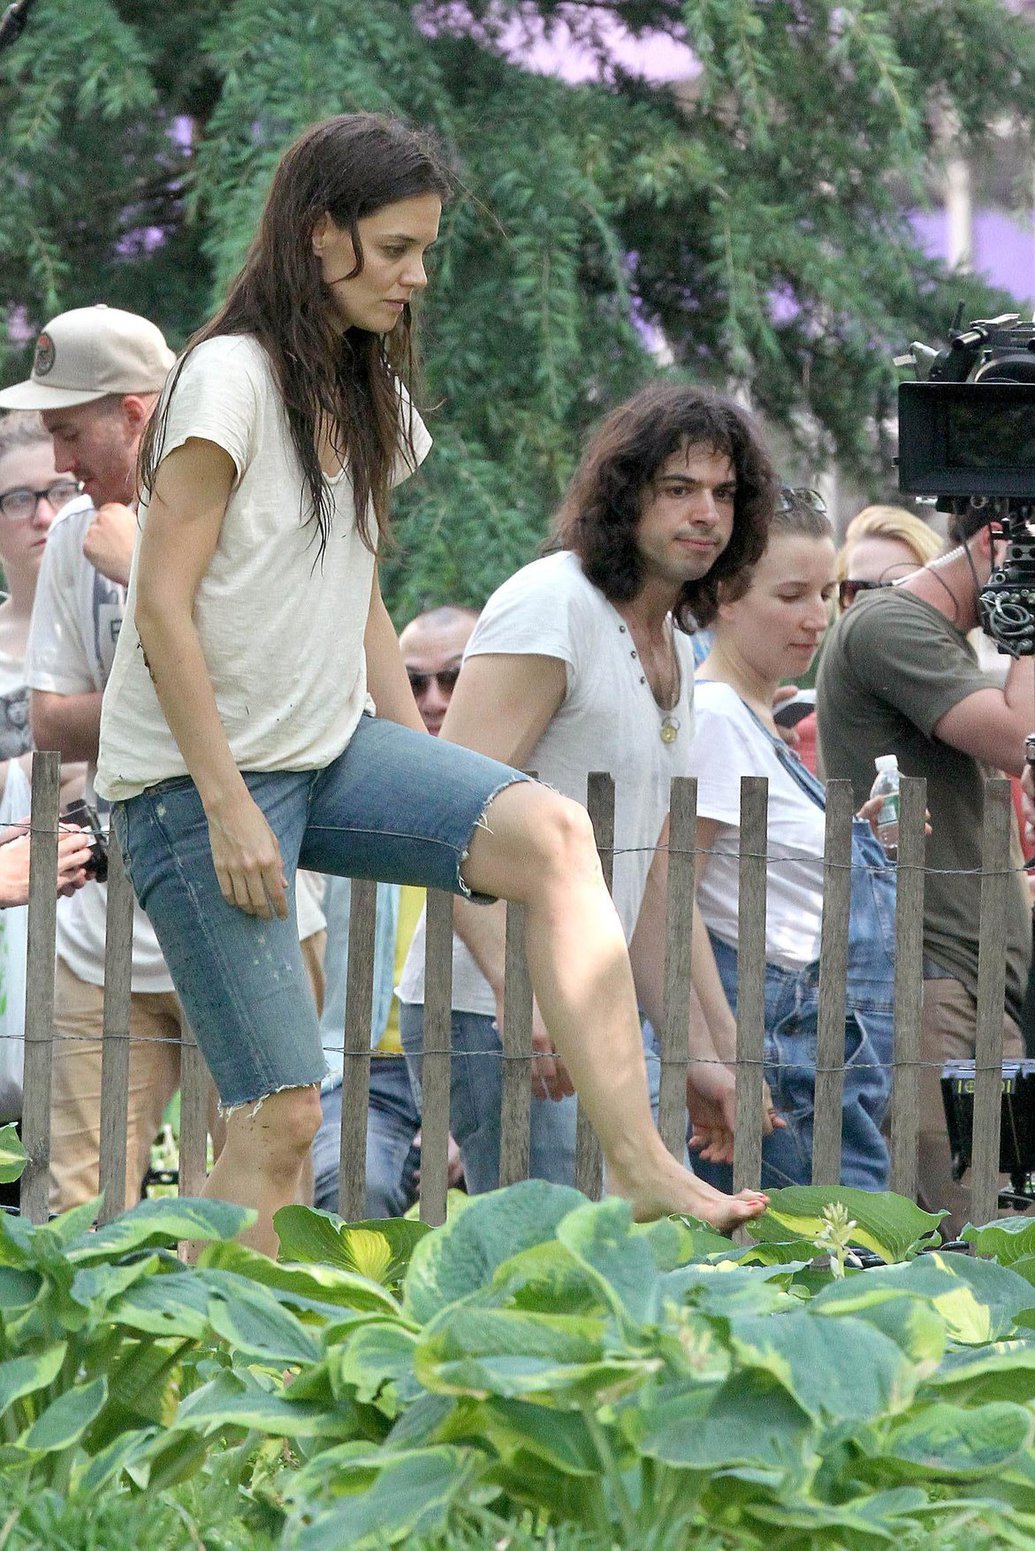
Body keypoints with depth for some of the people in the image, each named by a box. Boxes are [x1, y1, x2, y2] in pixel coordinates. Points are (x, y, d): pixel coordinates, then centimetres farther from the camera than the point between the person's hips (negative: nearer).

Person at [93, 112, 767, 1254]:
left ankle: (636, 1164, -23)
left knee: (550, 835, -18)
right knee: (278, 1117, -13)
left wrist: (427, 770, 11)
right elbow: (162, 607, -16)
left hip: (331, 751, 7)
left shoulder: (367, 396, 14)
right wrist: (227, 810, -19)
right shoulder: (232, 378, -12)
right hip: (196, 776, -7)